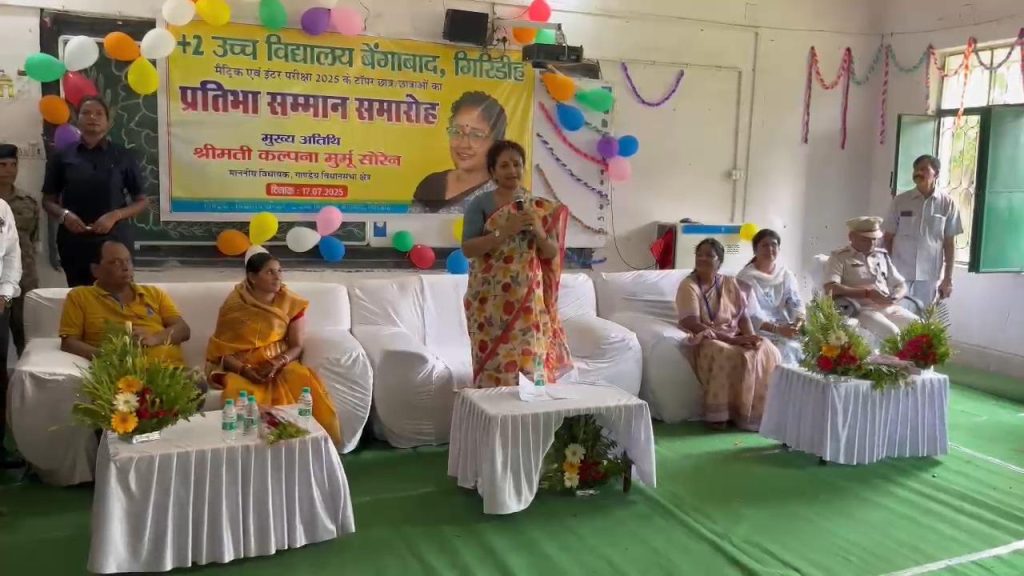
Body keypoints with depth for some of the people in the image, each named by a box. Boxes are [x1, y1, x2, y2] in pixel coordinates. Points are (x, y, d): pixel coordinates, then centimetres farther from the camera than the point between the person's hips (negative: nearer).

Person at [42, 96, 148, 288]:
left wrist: (115, 216, -11)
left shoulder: (123, 156, 4)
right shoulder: (62, 157, 6)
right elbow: (48, 200, 11)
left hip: (115, 239, -1)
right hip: (74, 241, 1)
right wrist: (64, 214, -10)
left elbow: (141, 201, 6)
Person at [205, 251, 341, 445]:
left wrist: (277, 363, -21)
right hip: (240, 369, -1)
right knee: (240, 393, -35)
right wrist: (244, 369, -21)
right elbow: (222, 351, -3)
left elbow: (297, 346, -1)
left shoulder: (291, 303, -1)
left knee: (305, 382, -30)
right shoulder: (233, 305, -3)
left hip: (280, 365, 1)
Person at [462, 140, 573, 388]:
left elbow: (552, 253, 6)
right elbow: (467, 249, -10)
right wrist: (505, 231, -20)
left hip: (528, 299, 2)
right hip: (490, 300, -2)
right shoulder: (480, 204, -1)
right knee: (494, 365, -3)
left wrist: (538, 231, -13)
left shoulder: (539, 207, 8)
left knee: (529, 364, -1)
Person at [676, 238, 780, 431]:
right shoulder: (688, 285, -8)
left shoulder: (730, 283, 9)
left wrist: (750, 337, -18)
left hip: (736, 338, 5)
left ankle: (760, 412, -12)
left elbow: (743, 316, 5)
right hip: (704, 341, -5)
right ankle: (719, 415, -24)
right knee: (728, 356, -36)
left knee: (767, 352, -22)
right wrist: (732, 339, -24)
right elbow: (693, 326, -19)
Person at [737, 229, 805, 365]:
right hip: (760, 333, -4)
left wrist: (798, 324, -20)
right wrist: (777, 329, -24)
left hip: (786, 330, 4)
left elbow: (797, 304, 2)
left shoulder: (786, 275, 10)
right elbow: (749, 315, -12)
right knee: (786, 350, -28)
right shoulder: (745, 278, -5)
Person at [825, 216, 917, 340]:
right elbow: (831, 289, -13)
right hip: (862, 309, -6)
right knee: (891, 332, -31)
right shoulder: (839, 257, 2)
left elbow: (901, 285, 22)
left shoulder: (882, 255, 20)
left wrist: (894, 298, -3)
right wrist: (867, 293, -15)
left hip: (889, 307, 6)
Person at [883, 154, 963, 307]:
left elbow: (949, 243, 3)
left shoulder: (947, 203, 0)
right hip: (899, 273, 0)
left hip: (930, 275, 0)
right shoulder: (900, 200, 1)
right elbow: (888, 238, 5)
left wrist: (948, 278, 1)